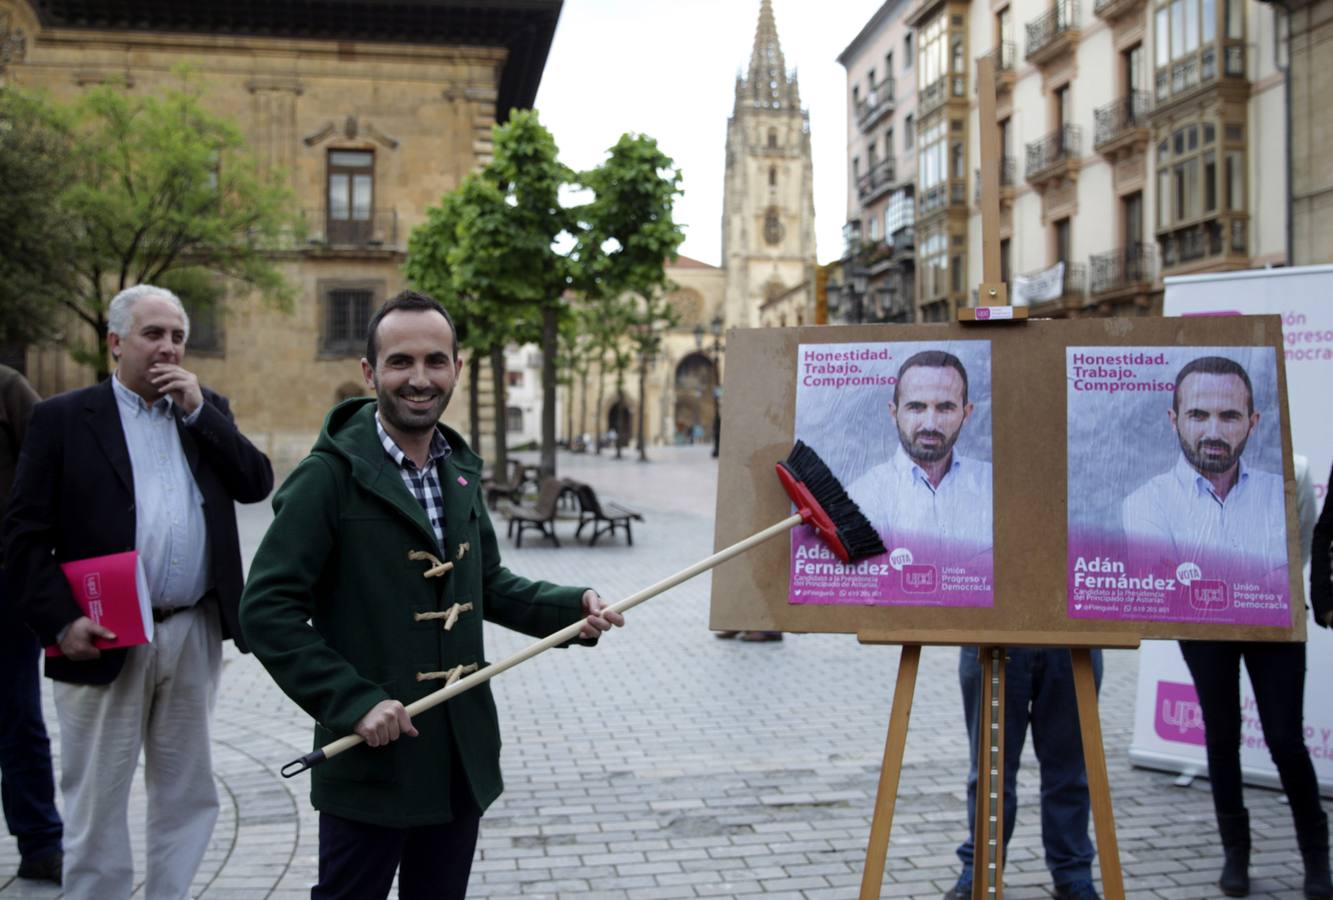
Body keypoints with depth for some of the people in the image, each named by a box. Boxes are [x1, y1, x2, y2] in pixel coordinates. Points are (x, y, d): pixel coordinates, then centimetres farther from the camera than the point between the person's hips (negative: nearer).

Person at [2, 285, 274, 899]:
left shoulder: (206, 411, 11)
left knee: (187, 793, 13)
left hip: (195, 635, 4)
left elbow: (258, 484, -1)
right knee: (96, 802, 6)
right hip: (105, 640, -4)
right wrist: (60, 620, -14)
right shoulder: (62, 419, -1)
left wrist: (198, 409, -7)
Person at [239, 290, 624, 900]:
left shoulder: (459, 471, 8)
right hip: (370, 757, -6)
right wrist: (353, 701, -23)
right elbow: (267, 609, -16)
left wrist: (571, 606, 1)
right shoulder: (331, 476, -14)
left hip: (462, 755, 6)